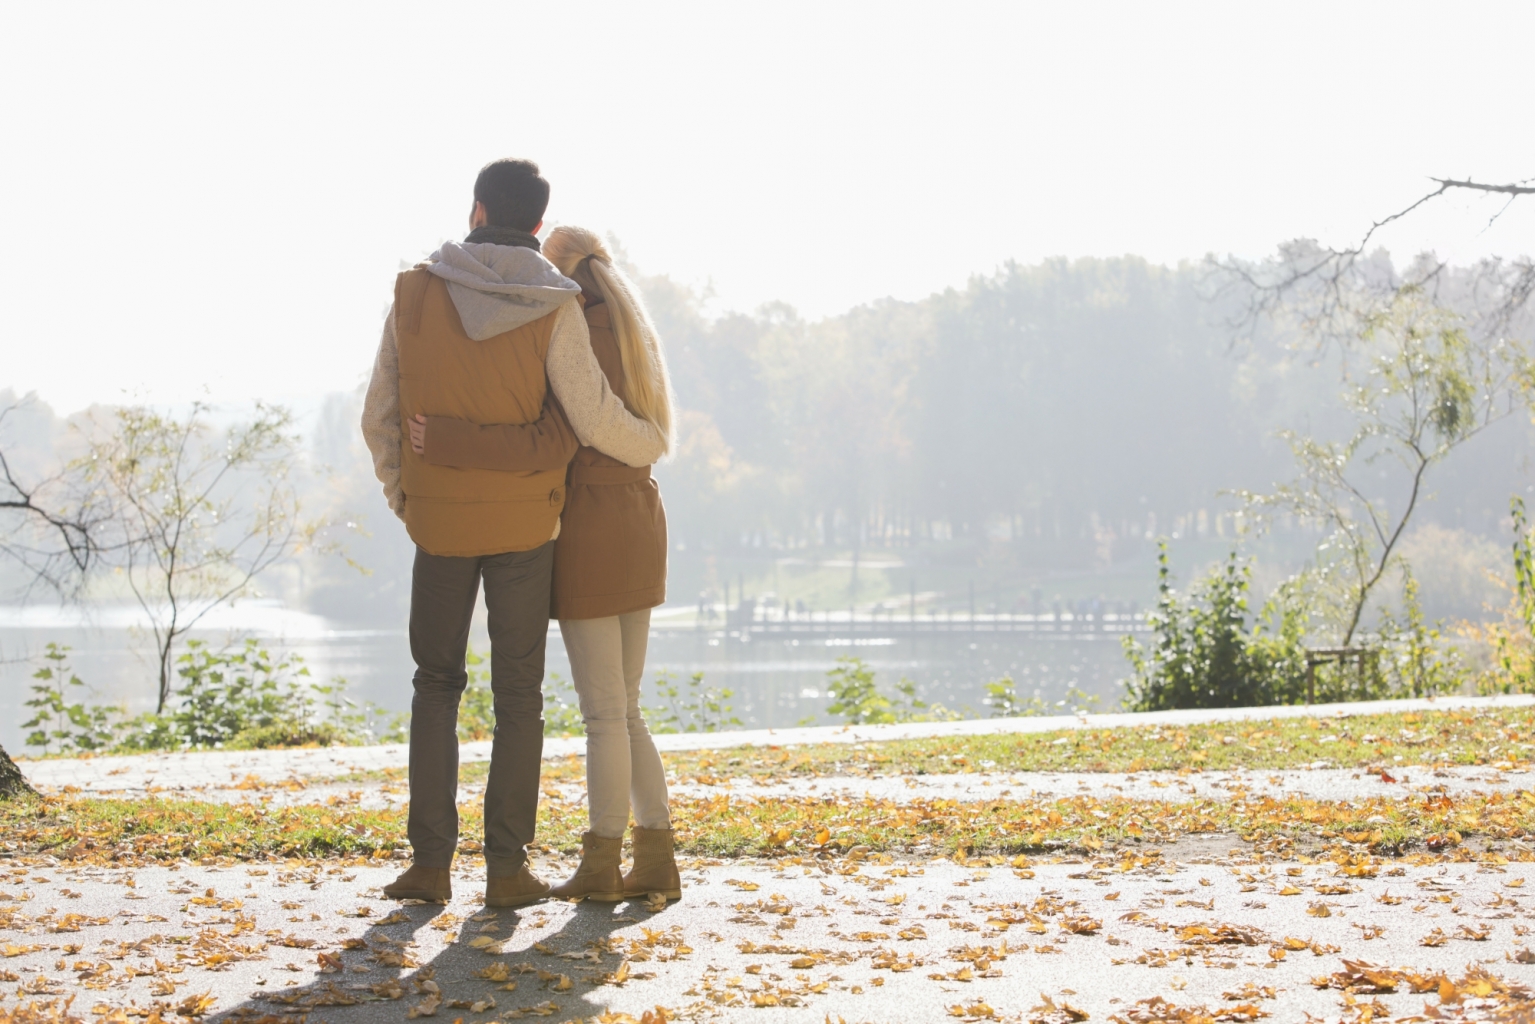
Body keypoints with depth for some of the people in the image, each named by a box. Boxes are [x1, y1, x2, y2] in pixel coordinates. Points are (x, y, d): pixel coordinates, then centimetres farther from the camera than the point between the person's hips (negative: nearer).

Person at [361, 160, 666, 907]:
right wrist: (651, 446, 10)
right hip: (522, 521, -1)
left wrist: (402, 499, 19)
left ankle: (430, 863, 6)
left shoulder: (415, 293, -3)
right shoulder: (550, 308, -12)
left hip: (441, 519, 2)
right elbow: (596, 420, -13)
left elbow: (380, 418, 2)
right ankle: (506, 867, 4)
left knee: (437, 684, 14)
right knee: (517, 692, 8)